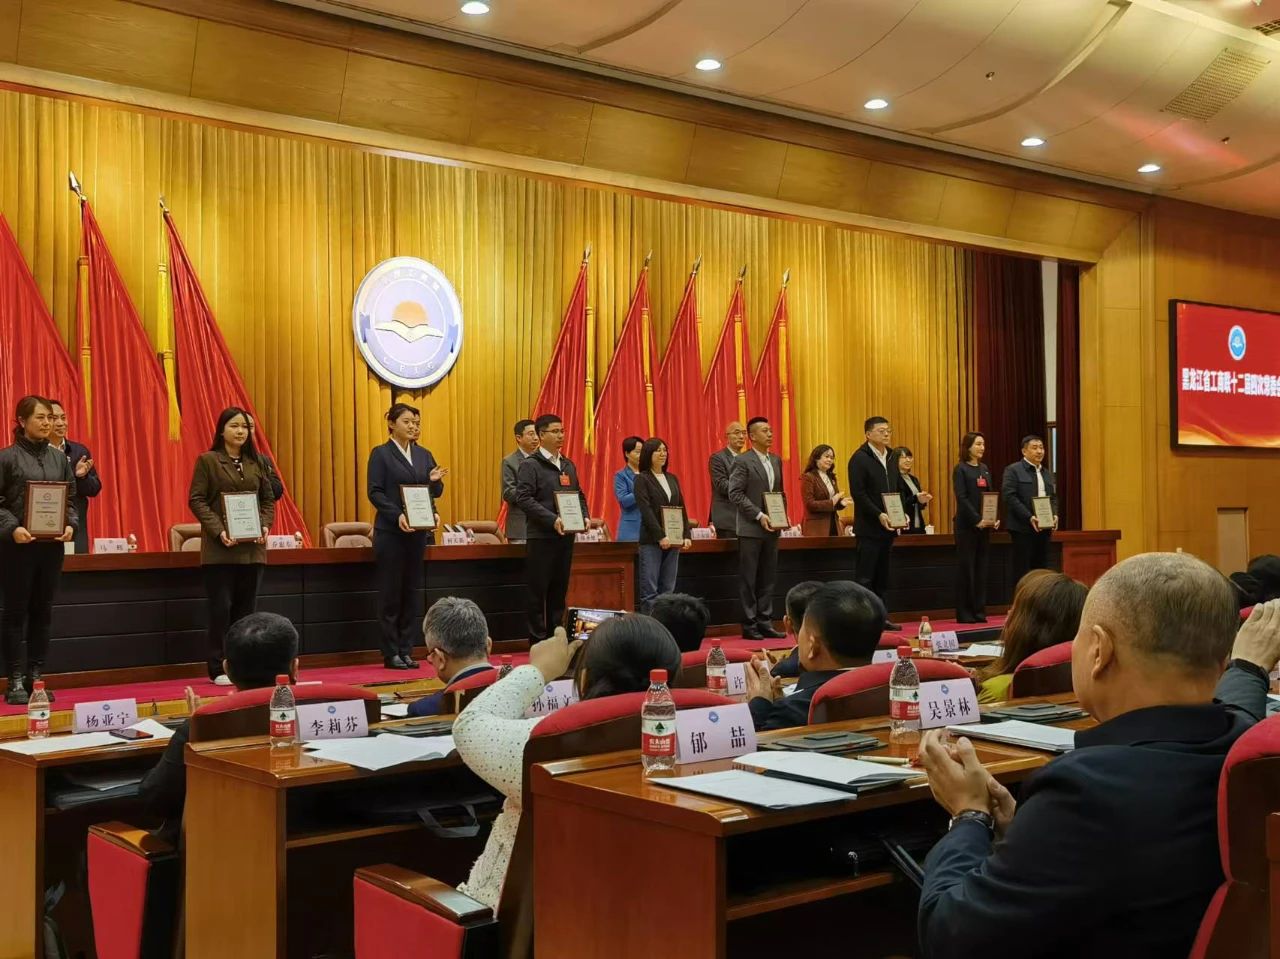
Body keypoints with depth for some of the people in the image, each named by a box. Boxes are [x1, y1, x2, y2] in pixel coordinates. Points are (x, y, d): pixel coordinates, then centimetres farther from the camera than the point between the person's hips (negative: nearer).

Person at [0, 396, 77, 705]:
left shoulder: (60, 458, 10)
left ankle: (36, 676, 17)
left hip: (52, 545, 5)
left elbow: (71, 499, 13)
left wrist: (70, 525, -4)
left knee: (43, 612, 9)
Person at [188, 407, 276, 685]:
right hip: (220, 548, -4)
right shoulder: (207, 461, -1)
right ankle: (219, 670, 5)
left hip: (252, 548, 4)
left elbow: (268, 499, 14)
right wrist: (219, 531, -17)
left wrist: (265, 525, -5)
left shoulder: (256, 463, 12)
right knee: (221, 608, -3)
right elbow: (196, 500, -6)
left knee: (247, 608, 7)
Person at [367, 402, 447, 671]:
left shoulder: (424, 455, 13)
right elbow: (374, 492, -9)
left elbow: (436, 492, 12)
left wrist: (435, 481, -10)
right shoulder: (381, 454, -2)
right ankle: (391, 654, 4)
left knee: (412, 592, 6)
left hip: (418, 531, 5)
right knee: (390, 593, -1)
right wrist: (397, 515, -21)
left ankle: (406, 651, 12)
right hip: (390, 532, -5)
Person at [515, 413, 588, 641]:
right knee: (537, 589, -2)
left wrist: (584, 517, 1)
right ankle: (537, 639, 5)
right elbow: (523, 498, -15)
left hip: (566, 536, 6)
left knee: (559, 588, 11)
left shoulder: (568, 465, 16)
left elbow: (579, 495, 21)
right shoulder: (530, 465, -5)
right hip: (541, 537, -6)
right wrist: (552, 520, -22)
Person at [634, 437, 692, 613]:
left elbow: (682, 509, 14)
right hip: (652, 540, -6)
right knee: (650, 591, -6)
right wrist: (660, 536, -17)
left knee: (668, 590, 5)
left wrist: (687, 535, 2)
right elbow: (646, 510, -11)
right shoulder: (642, 479, -2)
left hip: (673, 540, 6)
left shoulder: (672, 478, 15)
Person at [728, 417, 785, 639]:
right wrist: (759, 515, -18)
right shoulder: (743, 462, -8)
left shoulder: (776, 460, 13)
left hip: (772, 528, 7)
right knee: (748, 579, -1)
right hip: (751, 529, -6)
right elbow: (735, 494, -13)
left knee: (768, 579, 8)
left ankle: (765, 623, 14)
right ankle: (749, 625, 4)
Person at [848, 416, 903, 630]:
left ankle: (881, 617, 16)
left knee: (882, 576, 11)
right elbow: (858, 493, -15)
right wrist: (879, 515, -20)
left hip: (889, 526, 7)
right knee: (864, 577, -5)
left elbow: (899, 489, 18)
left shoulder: (892, 457, 14)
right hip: (869, 527, -7)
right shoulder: (860, 458, -9)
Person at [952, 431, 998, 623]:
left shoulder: (984, 469, 14)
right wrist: (977, 520, -20)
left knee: (981, 569, 7)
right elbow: (961, 498, -13)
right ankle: (964, 613, 3)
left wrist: (994, 518, -3)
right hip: (966, 526, -6)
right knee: (966, 569, -2)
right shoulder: (960, 469, -6)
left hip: (984, 526, 6)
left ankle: (979, 611, 12)